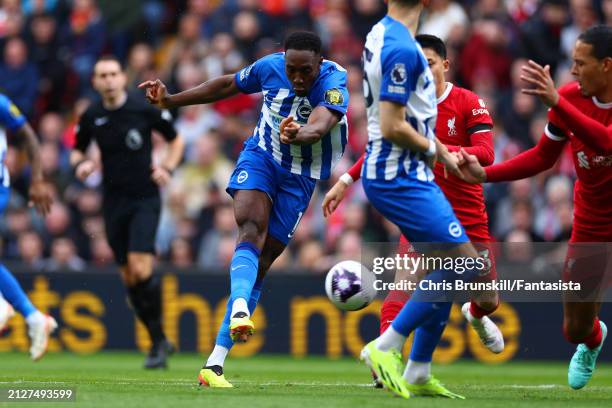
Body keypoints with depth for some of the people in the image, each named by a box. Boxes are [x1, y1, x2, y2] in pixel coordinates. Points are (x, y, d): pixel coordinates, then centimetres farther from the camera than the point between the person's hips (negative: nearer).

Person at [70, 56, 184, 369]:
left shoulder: (145, 110, -7)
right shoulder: (91, 117, 1)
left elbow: (176, 139, 7)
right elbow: (77, 150, 17)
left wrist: (168, 168, -9)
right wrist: (80, 163, -5)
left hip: (145, 199, -4)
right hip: (114, 202, 4)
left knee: (141, 269, -19)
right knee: (128, 277, 6)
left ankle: (158, 341, -6)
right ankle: (158, 341, 21)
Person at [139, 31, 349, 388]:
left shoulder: (334, 84, -24)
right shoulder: (269, 67, -12)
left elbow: (323, 122, -44)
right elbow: (229, 85, 7)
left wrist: (301, 135, -67)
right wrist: (170, 100, 9)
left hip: (300, 177, -1)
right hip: (261, 157, 1)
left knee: (261, 263, -2)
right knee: (252, 230, -29)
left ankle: (215, 363, -2)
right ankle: (239, 310, -54)